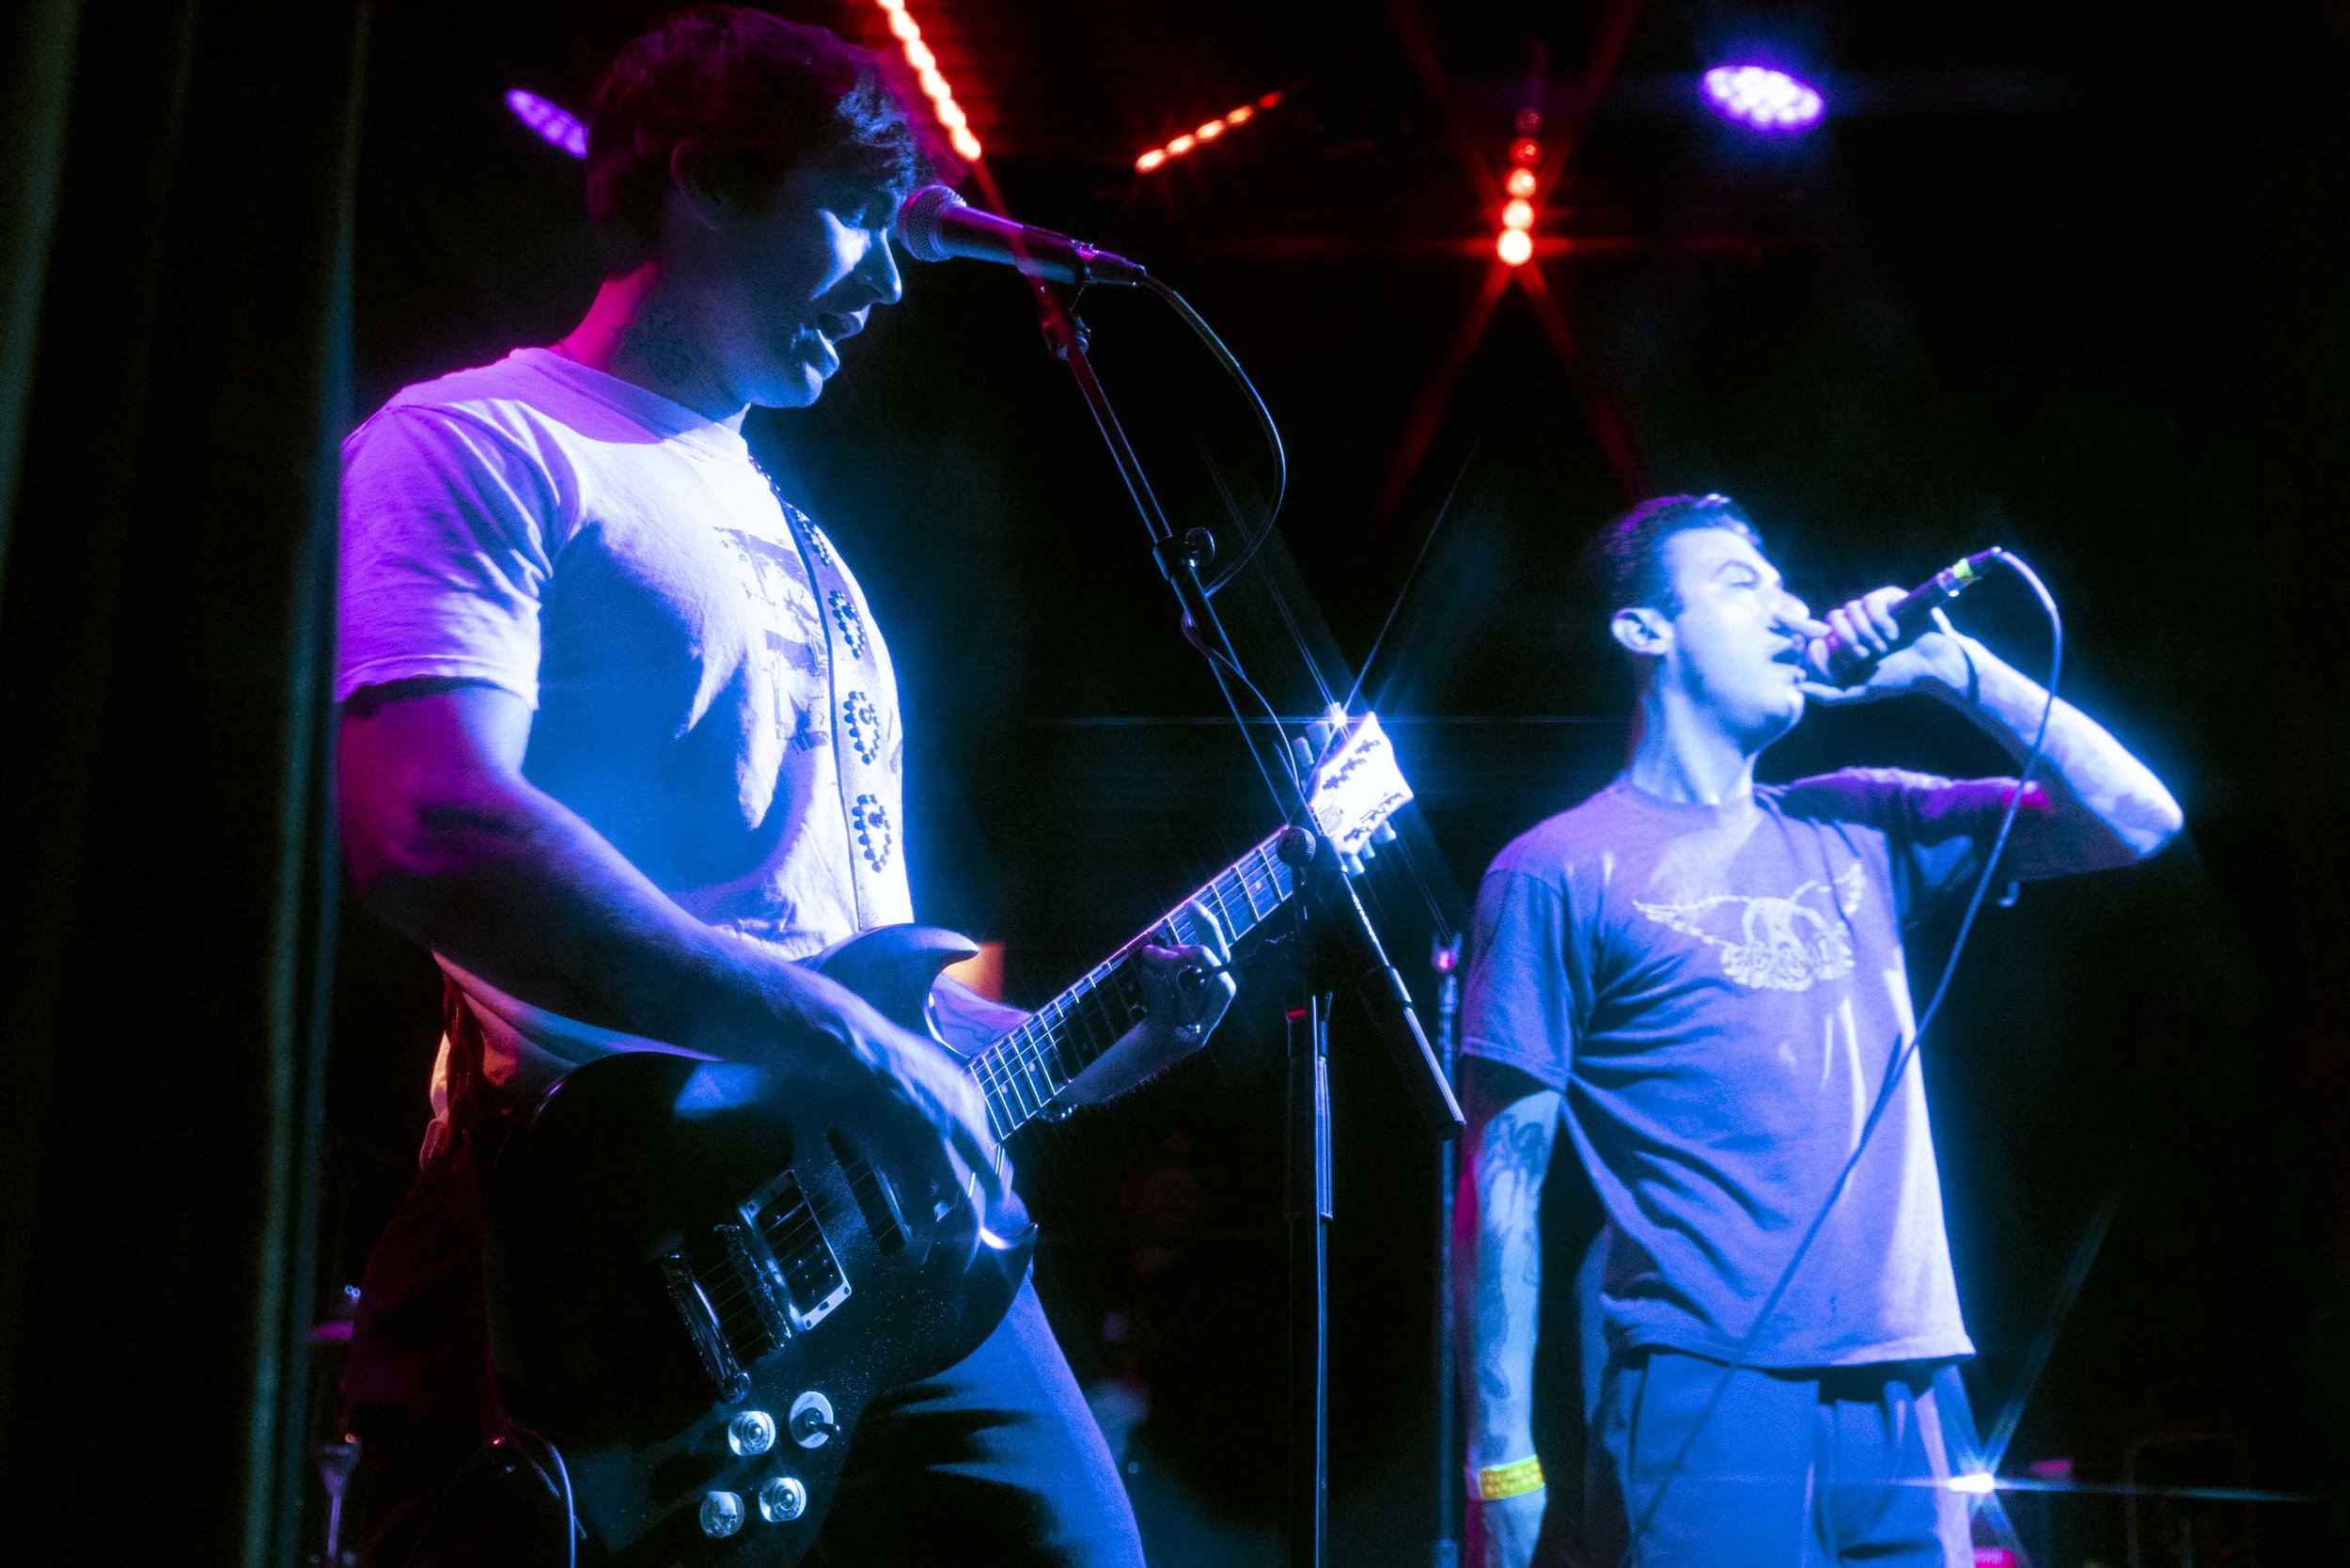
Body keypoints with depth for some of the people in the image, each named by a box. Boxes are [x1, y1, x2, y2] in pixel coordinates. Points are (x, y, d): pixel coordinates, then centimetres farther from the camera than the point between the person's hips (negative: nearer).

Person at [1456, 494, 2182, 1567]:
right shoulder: (1562, 872, -2)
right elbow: (1503, 1176, -5)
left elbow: (2137, 820, 13)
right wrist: (1502, 1464, -9)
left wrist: (1952, 666, 5)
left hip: (1909, 1398, 5)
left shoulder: (1857, 826, 13)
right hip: (1706, 1407, -5)